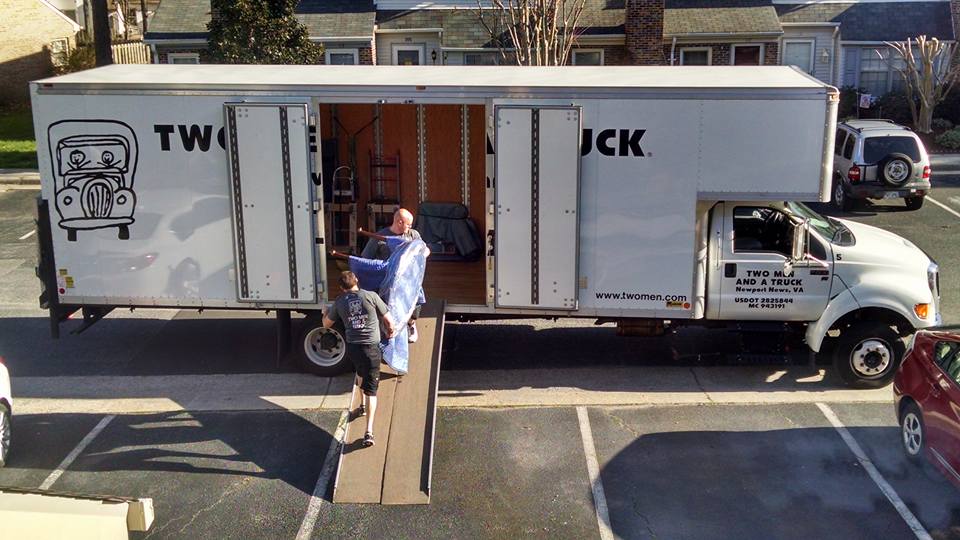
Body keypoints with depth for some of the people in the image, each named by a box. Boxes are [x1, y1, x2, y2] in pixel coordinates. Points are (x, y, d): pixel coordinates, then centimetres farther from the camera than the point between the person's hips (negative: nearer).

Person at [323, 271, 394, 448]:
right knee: (371, 389, -1)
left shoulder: (339, 302, 4)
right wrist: (390, 331, 23)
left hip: (352, 347, 3)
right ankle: (369, 432, -10)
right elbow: (388, 321, 1)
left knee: (361, 371, 37)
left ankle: (363, 404, 49)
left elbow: (326, 324, 19)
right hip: (371, 348, -3)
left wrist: (325, 313, 40)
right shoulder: (371, 296, -5)